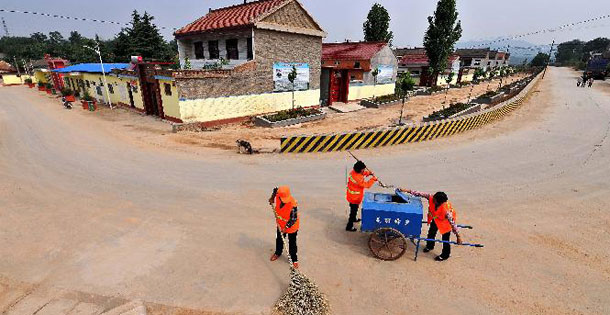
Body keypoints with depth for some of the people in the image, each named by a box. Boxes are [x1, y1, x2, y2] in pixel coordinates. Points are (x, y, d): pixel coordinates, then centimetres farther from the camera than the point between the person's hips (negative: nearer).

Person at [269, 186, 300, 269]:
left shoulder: (293, 204, -36)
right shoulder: (277, 197, -21)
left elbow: (294, 219, -26)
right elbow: (275, 189, 3)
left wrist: (286, 227, -28)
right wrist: (272, 198, -3)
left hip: (291, 226, -5)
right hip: (281, 224, 5)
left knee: (292, 243, 10)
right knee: (279, 240, 25)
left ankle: (294, 259, 30)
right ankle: (278, 253, 50)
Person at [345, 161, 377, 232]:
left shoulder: (353, 172, -7)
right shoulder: (358, 178, -34)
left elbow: (362, 173, 13)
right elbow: (366, 185, -22)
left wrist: (368, 173, -4)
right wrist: (373, 179, -11)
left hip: (351, 196, 9)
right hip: (355, 198, -9)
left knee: (354, 209, 31)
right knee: (353, 211, 5)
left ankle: (354, 219, 54)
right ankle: (349, 227, 16)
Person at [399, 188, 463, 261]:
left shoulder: (446, 210, -43)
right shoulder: (431, 198, -34)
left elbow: (452, 223, -36)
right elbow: (421, 194, -28)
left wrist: (458, 236, -29)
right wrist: (408, 191, -33)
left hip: (446, 220, -6)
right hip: (436, 218, 6)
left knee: (445, 238, 3)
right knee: (431, 231, 19)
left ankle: (445, 255, 25)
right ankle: (429, 246, 44)